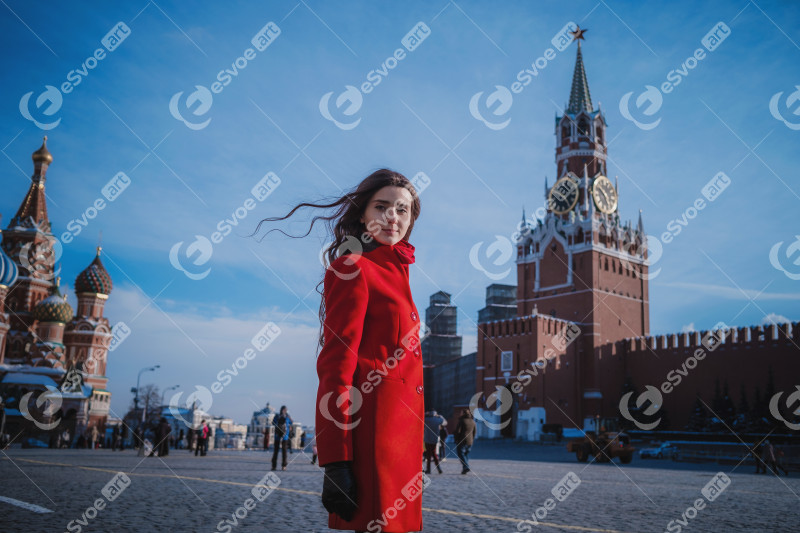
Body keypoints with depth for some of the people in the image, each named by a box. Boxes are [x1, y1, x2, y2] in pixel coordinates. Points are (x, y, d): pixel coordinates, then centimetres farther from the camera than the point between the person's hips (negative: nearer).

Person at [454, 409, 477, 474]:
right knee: (466, 454, 15)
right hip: (470, 441, 6)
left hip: (462, 441, -6)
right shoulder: (472, 421, 8)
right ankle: (465, 469, 12)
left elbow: (457, 431, -14)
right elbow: (475, 431, 13)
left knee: (461, 454, -2)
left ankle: (466, 467, -17)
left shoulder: (462, 421, -12)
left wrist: (456, 439, -3)